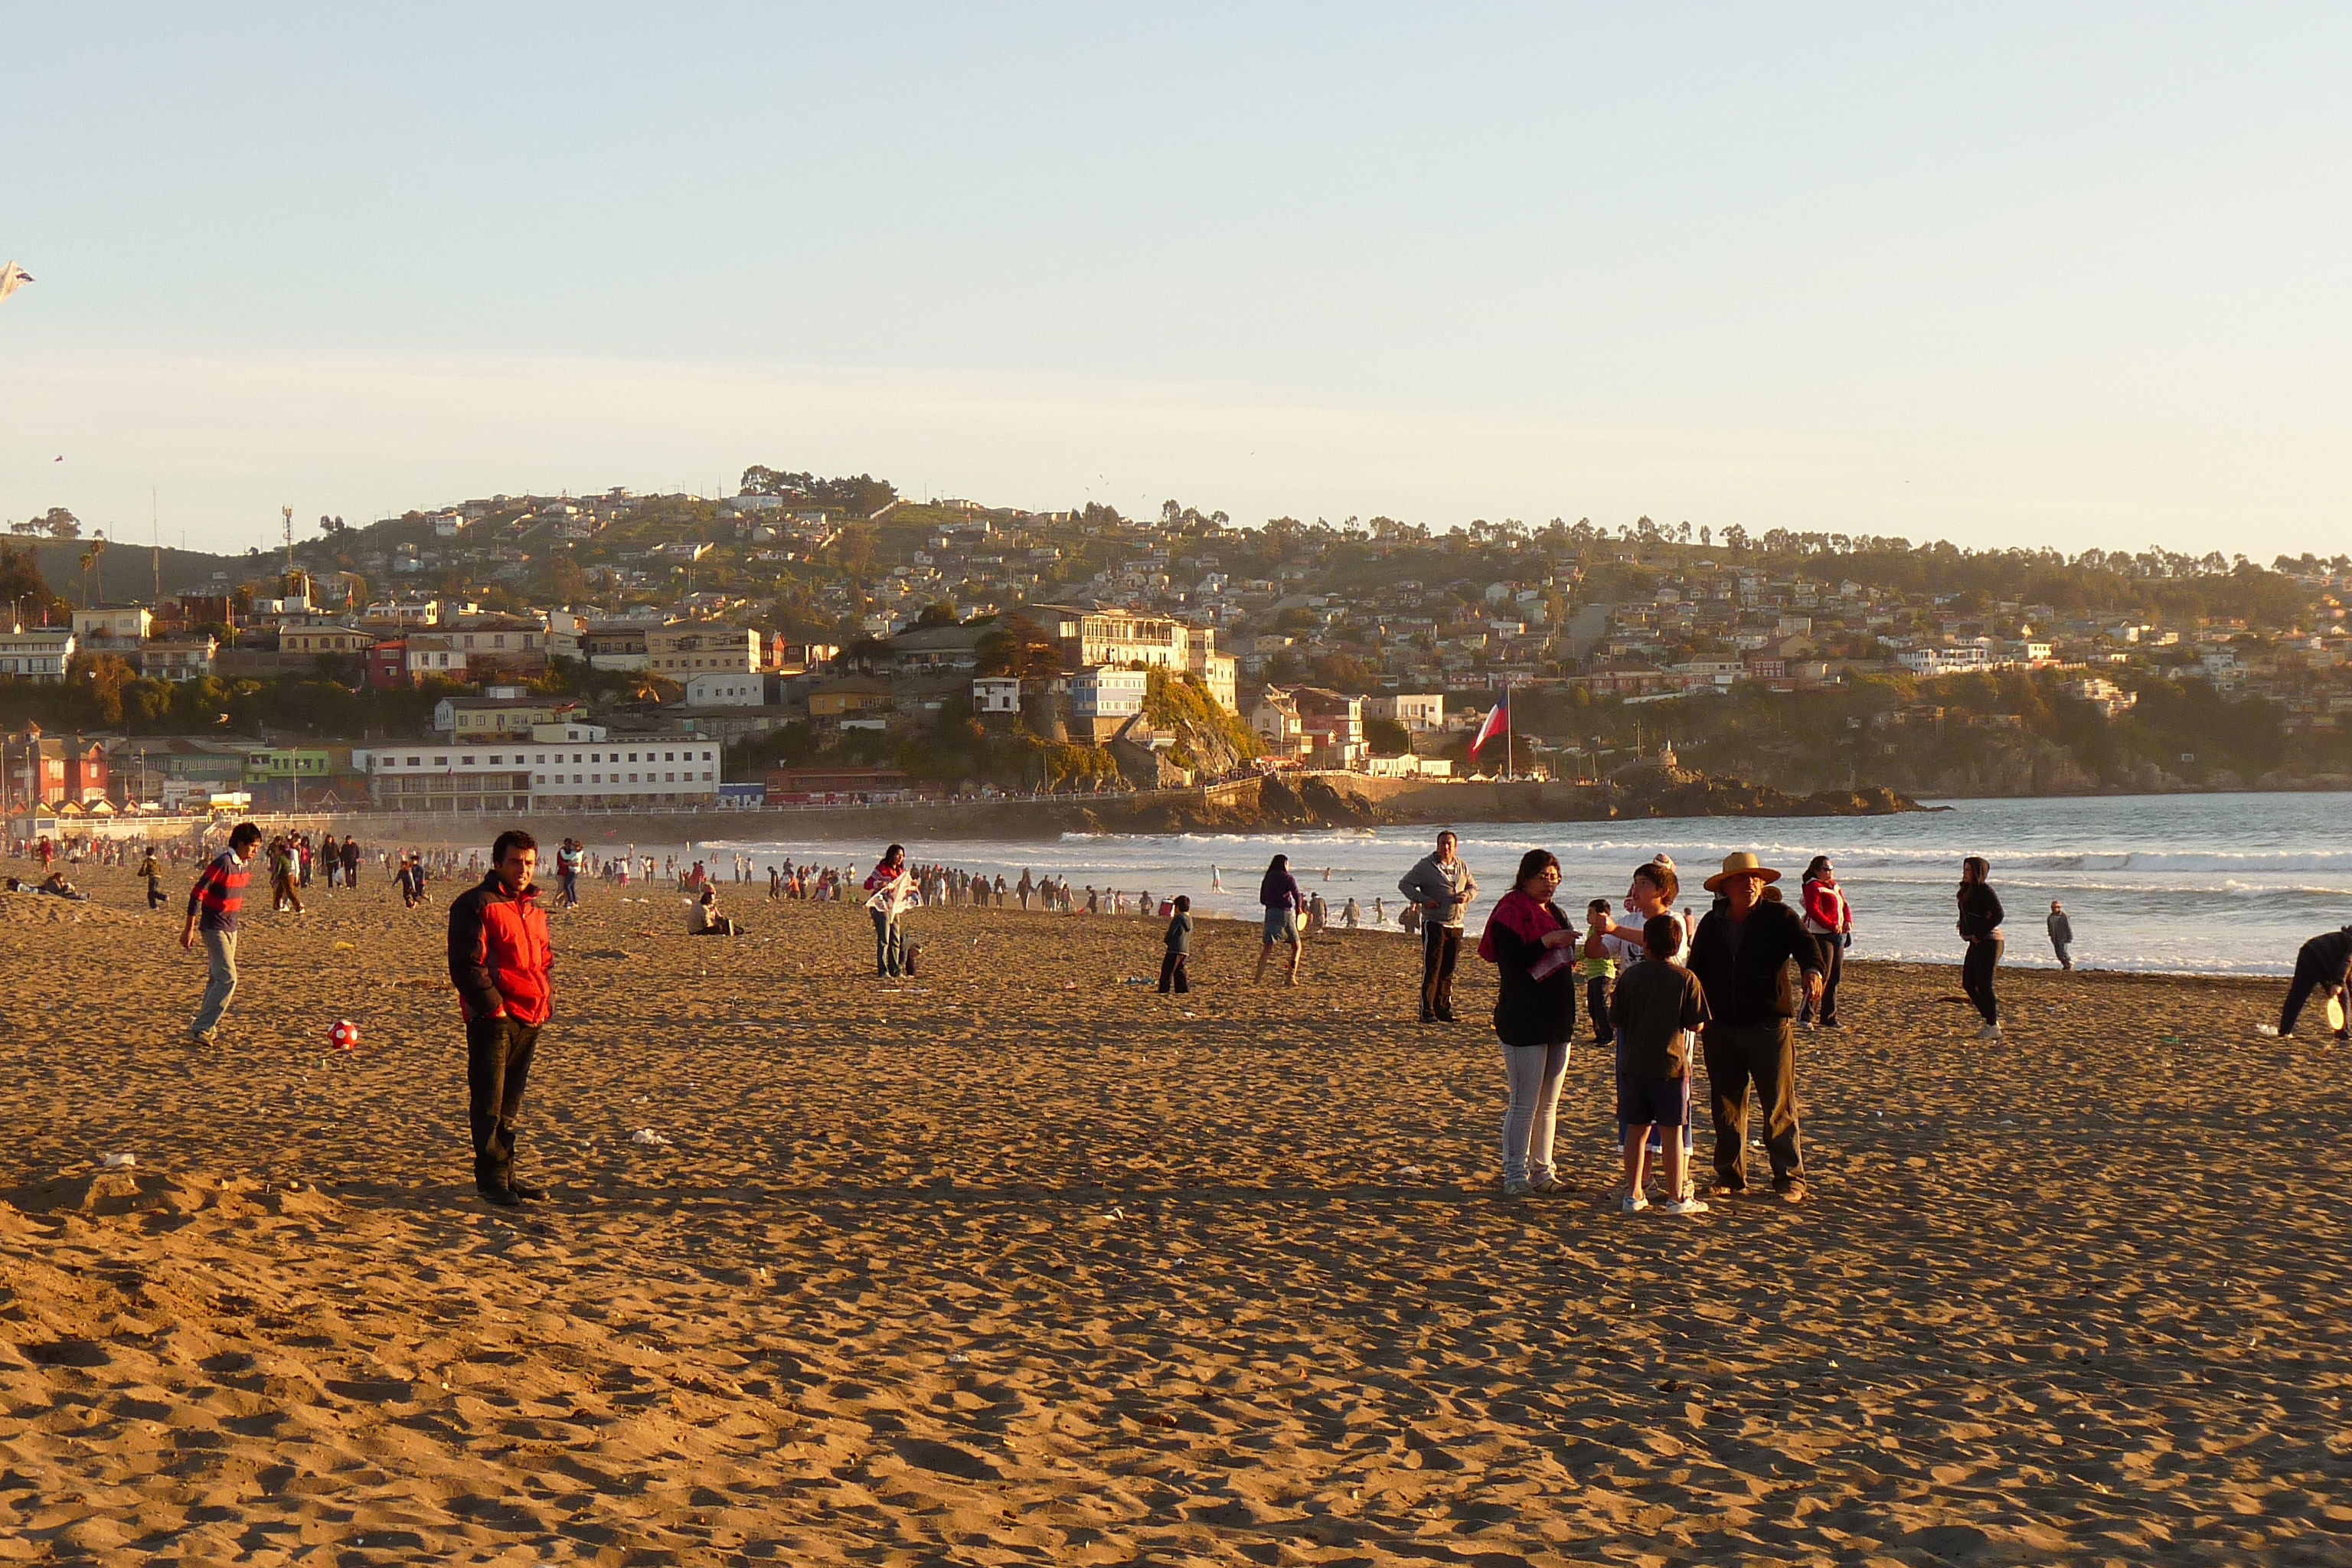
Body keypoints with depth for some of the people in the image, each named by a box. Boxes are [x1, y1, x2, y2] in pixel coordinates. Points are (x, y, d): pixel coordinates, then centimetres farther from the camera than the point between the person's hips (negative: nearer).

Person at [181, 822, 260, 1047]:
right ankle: (201, 1029, -11)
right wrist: (189, 929, -17)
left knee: (218, 978, 13)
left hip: (231, 928, 9)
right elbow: (197, 893, -18)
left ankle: (206, 1027, 21)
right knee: (228, 978, -14)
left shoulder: (246, 865, 7)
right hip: (215, 927, -9)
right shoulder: (223, 863, -19)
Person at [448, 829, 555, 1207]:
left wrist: (546, 1002, 11)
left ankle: (506, 1174, 19)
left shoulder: (534, 910, 18)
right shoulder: (476, 905, -7)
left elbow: (546, 961, 27)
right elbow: (467, 965, -13)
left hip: (530, 1019, 8)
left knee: (511, 1103, 14)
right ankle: (492, 1178, -2)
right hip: (493, 1019, -8)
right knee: (489, 1102, -6)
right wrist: (493, 1006, -16)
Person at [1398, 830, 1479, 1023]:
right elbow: (1404, 884, -1)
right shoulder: (1426, 865, -2)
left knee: (1448, 970, 8)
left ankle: (1444, 1008, 15)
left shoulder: (1462, 866, 13)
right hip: (1434, 923, -5)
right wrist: (1422, 899, -14)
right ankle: (1427, 1011, -8)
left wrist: (1467, 895, 0)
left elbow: (1473, 886, 24)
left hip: (1456, 924, 5)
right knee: (1432, 968, -10)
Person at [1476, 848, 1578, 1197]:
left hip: (1557, 1022, 8)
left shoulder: (1555, 914, 18)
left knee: (1549, 1104, 11)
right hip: (1523, 1022, -8)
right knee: (1525, 1103, -8)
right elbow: (1512, 961, -20)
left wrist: (1569, 959, 11)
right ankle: (1515, 1174, -3)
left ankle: (1542, 1170, 17)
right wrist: (1548, 941, -28)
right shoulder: (1510, 913, -8)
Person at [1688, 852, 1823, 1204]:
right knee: (1725, 1104, 9)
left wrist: (1812, 970, -37)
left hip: (1769, 1025, -4)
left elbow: (1805, 945, -15)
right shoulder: (1712, 924, 11)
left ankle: (1790, 1178, 1)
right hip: (1720, 1028, 4)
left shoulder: (1779, 917, 0)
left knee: (1779, 1105, -3)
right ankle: (1730, 1175, 19)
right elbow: (1696, 971, 16)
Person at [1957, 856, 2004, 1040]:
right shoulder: (1968, 891, 13)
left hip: (1988, 941, -10)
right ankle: (1991, 1019, 19)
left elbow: (1998, 915, -22)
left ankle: (1993, 1027, -1)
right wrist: (1963, 931, 11)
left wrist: (1979, 934, -20)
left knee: (1984, 984, -8)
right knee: (1968, 983, 10)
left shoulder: (1985, 891, -14)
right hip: (1976, 942, 10)